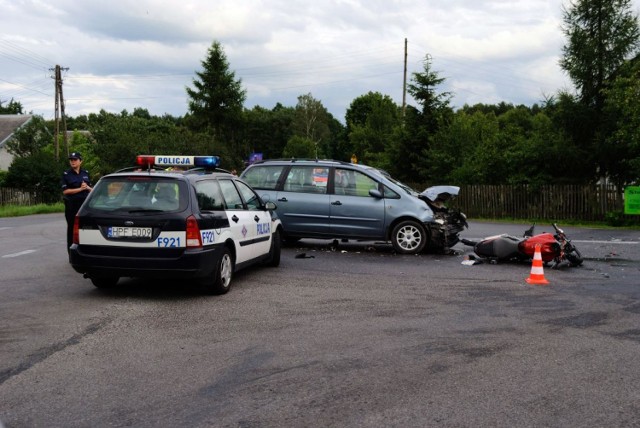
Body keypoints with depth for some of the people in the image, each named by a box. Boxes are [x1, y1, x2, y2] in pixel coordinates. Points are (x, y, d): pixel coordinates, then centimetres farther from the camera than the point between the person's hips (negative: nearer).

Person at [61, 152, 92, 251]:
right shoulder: (66, 174, 0)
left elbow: (92, 189, 17)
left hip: (85, 204, 3)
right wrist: (80, 189, -12)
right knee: (72, 229, 0)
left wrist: (87, 187, -6)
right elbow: (65, 191, -8)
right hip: (72, 205, -3)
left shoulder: (86, 173, 12)